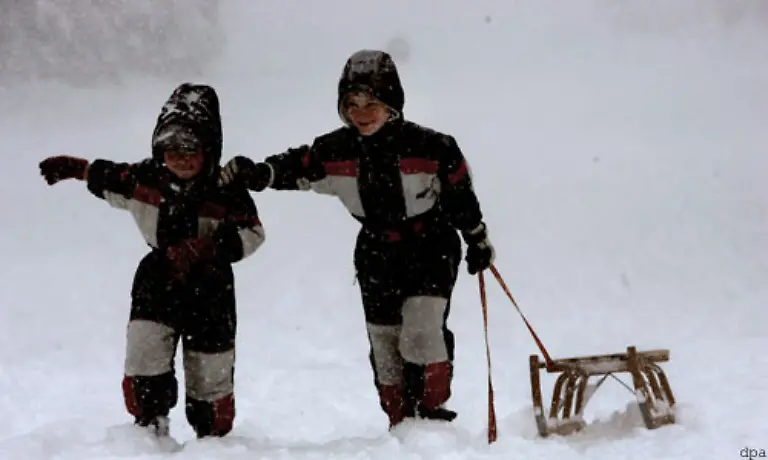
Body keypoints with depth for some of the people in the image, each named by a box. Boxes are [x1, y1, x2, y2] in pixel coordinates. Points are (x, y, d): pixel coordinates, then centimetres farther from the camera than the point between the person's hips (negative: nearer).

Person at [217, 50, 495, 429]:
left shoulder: (431, 148, -18)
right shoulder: (337, 151, -11)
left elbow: (460, 195, -4)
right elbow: (295, 166, -18)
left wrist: (478, 242, 8)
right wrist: (255, 173, -39)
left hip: (432, 250, -4)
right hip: (377, 258, 4)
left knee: (422, 332, -20)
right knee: (384, 341, 7)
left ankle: (433, 412, -1)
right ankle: (401, 425, 21)